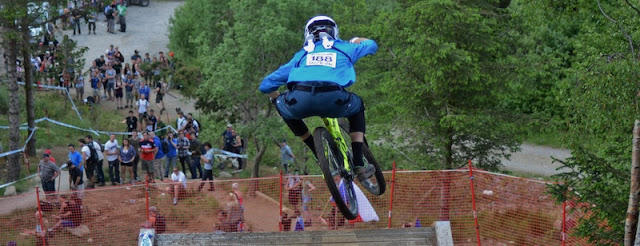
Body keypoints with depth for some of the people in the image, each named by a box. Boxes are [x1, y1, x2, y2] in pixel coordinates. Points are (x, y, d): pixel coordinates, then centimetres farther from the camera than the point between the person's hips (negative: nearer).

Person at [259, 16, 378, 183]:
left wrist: (277, 99, 57)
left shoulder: (301, 54, 34)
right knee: (357, 106, 33)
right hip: (333, 100, 0)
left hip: (300, 100, 0)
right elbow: (372, 45, 54)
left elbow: (266, 86, 35)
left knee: (281, 103, 35)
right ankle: (358, 165, 25)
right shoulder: (344, 48, 32)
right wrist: (357, 41, 76)